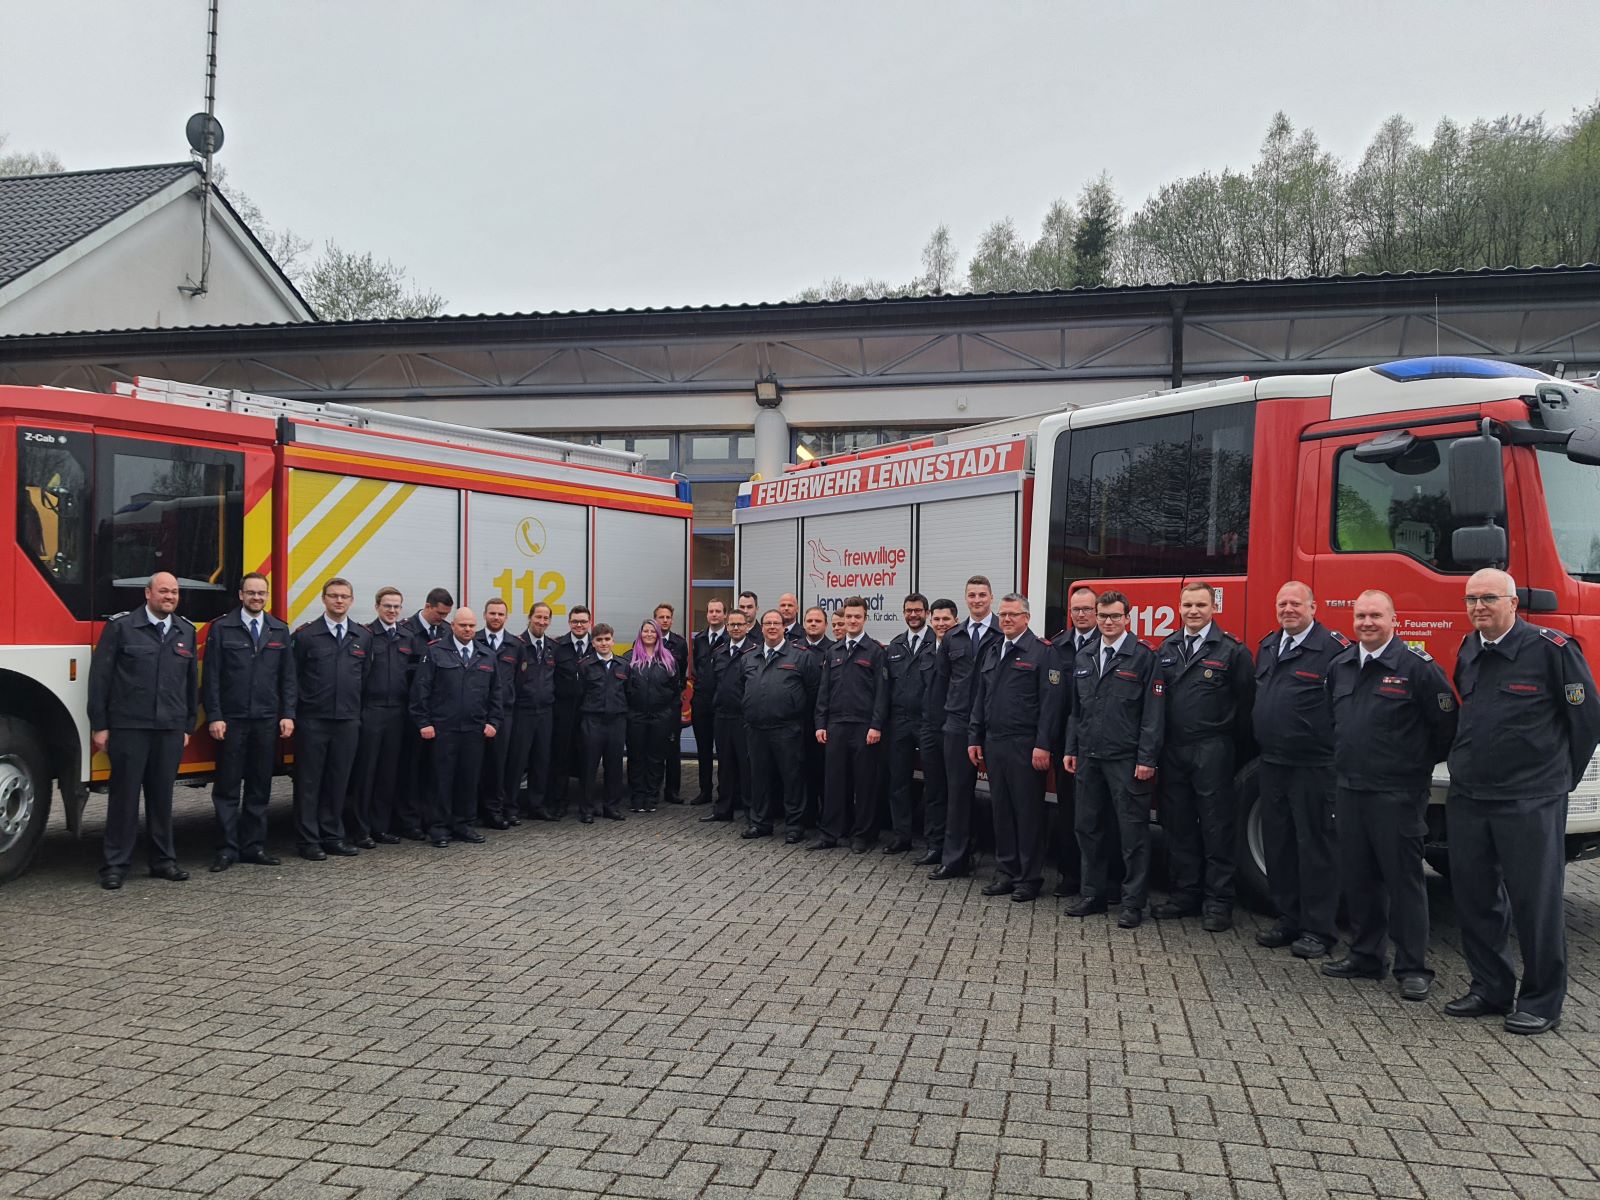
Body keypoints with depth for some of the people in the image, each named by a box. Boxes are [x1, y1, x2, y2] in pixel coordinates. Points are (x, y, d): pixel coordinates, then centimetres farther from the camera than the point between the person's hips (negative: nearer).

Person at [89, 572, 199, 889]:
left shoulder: (186, 632, 11)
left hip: (170, 729, 4)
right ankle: (115, 865, 9)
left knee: (162, 795, 10)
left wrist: (189, 726, 12)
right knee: (124, 795, 2)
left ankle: (163, 860, 19)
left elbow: (192, 682, 15)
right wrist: (99, 726, -5)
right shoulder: (120, 626, -2)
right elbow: (100, 676, -3)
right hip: (128, 727, -4)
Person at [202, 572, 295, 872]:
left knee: (260, 788, 8)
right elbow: (211, 677, -2)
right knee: (227, 788, 1)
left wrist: (287, 715, 3)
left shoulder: (280, 630, 11)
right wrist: (214, 717, -9)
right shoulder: (221, 628, 1)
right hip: (231, 720, -3)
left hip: (267, 721, 3)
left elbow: (287, 677, 11)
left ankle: (254, 846, 15)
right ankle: (227, 849, 6)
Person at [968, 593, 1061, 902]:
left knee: (1028, 812, 1)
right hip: (993, 743, 7)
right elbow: (980, 699, 18)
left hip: (1025, 746, -6)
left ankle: (1030, 878, 10)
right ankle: (1006, 872, 21)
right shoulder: (992, 652, 15)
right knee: (1001, 810, 11)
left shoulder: (1041, 651, -6)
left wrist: (1043, 745, -17)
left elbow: (1051, 701, -12)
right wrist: (974, 739, 12)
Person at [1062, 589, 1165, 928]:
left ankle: (1133, 903, 8)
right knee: (1087, 827, 11)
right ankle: (1093, 893, 23)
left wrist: (1147, 758, -13)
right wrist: (1071, 749, 11)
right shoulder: (1083, 659, 13)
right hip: (1089, 758, 6)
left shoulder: (1144, 657, -5)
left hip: (1126, 760, -6)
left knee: (1133, 832, 0)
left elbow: (1153, 713, -8)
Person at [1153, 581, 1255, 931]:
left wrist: (1232, 744, -1)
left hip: (1212, 751, -5)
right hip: (1173, 750, 5)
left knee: (1216, 827, 0)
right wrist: (1160, 744, 8)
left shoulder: (1232, 650, -4)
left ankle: (1218, 902, 7)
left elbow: (1245, 702, -3)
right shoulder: (1166, 649, 11)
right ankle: (1183, 895, 21)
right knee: (1178, 826, 11)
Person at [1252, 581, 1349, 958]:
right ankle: (1288, 919, 25)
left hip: (1313, 767, -8)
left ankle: (1318, 929, 9)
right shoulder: (1267, 647, 14)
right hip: (1271, 764, 8)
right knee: (1277, 844, 13)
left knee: (1316, 846, 0)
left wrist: (1332, 745, -15)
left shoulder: (1334, 647, -11)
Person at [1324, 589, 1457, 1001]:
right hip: (1349, 789, 6)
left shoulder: (1417, 666, -9)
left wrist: (1419, 765, 2)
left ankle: (1413, 967, 8)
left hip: (1397, 793, -6)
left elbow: (1445, 724, -7)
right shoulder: (1339, 667, 10)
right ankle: (1366, 955, 24)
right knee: (1357, 877, 12)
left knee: (1404, 878, -1)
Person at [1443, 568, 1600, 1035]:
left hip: (1529, 802, -6)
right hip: (1467, 797, 6)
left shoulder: (1551, 648, -8)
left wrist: (1558, 776, 4)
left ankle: (1542, 1001, 14)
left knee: (1535, 903, 1)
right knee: (1474, 899, 11)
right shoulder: (1467, 652, 10)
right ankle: (1490, 987, 25)